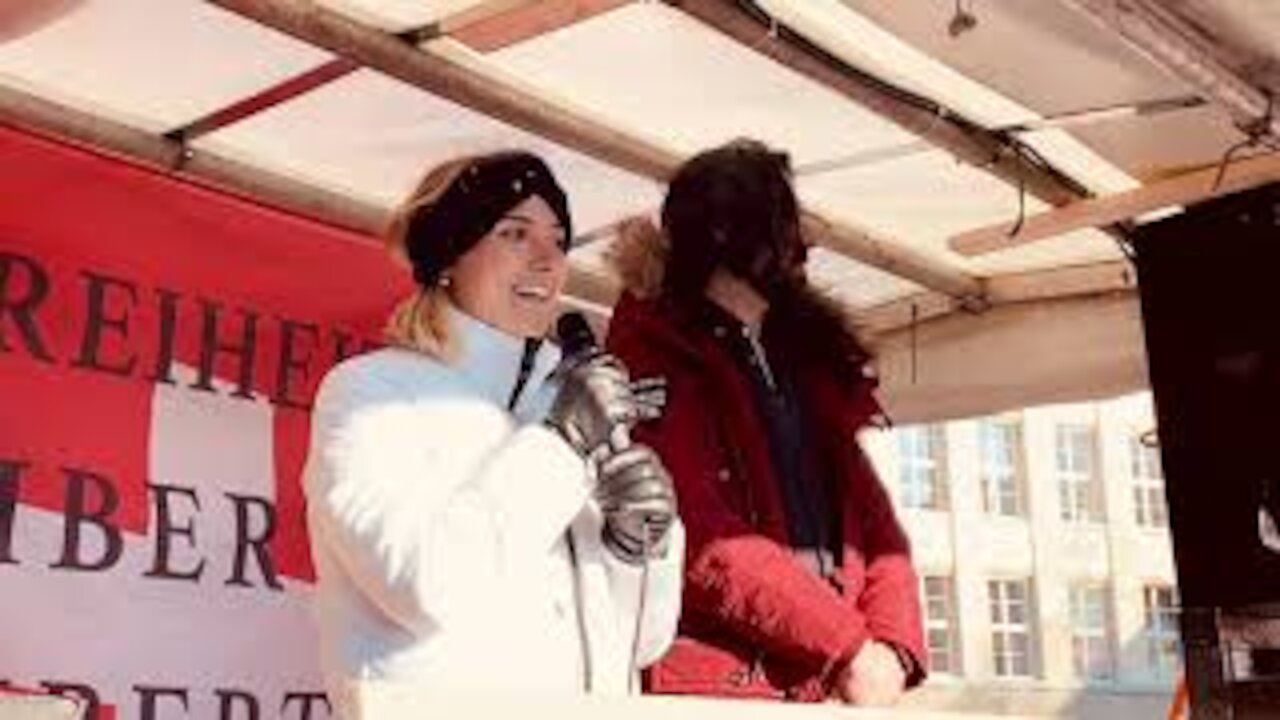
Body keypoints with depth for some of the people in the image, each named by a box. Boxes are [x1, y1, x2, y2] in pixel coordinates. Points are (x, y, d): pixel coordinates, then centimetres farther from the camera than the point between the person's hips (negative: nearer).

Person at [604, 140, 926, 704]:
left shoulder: (811, 364, 19)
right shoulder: (654, 357, -2)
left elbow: (875, 525, 12)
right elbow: (704, 541, -14)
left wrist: (891, 648, -5)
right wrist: (851, 648, -13)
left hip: (830, 689, 6)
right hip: (717, 681, -6)